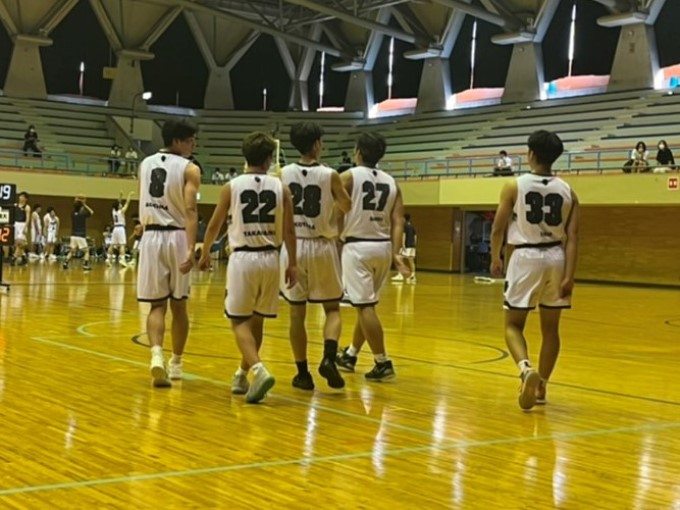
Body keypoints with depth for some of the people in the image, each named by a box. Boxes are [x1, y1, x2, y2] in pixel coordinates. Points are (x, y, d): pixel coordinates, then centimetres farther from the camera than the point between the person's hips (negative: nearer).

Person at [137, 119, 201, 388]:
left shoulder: (145, 164, 11)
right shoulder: (189, 169, -5)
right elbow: (190, 210, -16)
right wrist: (191, 249, -22)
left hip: (151, 237, 3)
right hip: (177, 237, -3)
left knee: (157, 305, 5)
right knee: (178, 305, 12)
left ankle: (157, 356, -18)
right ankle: (175, 363, 21)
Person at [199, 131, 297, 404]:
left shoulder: (232, 186, -1)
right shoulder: (281, 187, 1)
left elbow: (214, 225, 5)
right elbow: (289, 231, -1)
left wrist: (205, 253, 20)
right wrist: (293, 264, 8)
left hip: (243, 258, -2)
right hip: (270, 258, 2)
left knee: (240, 321, 3)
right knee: (257, 320, 17)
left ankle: (259, 370, -19)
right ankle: (242, 376, 28)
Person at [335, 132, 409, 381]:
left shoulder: (348, 177, -4)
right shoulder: (391, 182, 9)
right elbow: (398, 221, 0)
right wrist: (396, 253, -5)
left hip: (358, 247, -6)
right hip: (383, 247, 6)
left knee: (365, 306, -4)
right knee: (366, 304, 18)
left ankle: (383, 363, -7)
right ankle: (350, 355, 32)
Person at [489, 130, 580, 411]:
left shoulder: (514, 186, -5)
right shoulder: (568, 192, 2)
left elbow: (498, 228, -1)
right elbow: (572, 237, -5)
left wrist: (495, 259, 15)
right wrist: (569, 276, -5)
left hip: (526, 257, -3)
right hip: (555, 258, 3)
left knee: (513, 325, 7)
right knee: (550, 328, 15)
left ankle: (526, 369, -20)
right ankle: (541, 387, 20)